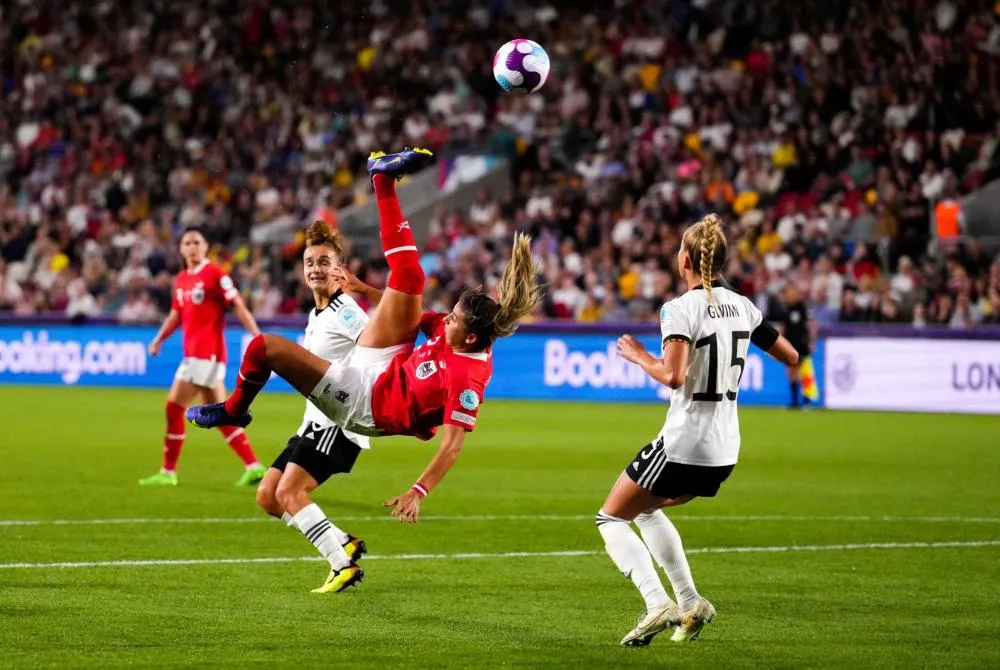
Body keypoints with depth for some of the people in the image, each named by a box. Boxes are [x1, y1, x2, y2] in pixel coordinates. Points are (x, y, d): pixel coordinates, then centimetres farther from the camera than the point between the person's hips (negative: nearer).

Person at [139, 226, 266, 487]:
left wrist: (258, 338, -18)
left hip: (207, 353, -8)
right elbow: (176, 314, 23)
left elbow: (238, 307, -11)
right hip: (193, 354, 8)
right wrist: (159, 339, 10)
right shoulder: (181, 279, 15)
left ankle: (168, 471, -1)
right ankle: (253, 465, 8)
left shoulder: (215, 274, -8)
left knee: (175, 406, -8)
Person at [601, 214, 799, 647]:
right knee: (647, 510, 29)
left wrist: (639, 356, -9)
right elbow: (791, 357, 14)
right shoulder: (742, 306, 5)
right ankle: (690, 603, 18)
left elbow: (673, 376, -27)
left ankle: (657, 603, -12)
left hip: (682, 446, -7)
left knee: (611, 518, 7)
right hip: (725, 452, 7)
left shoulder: (680, 309, -15)